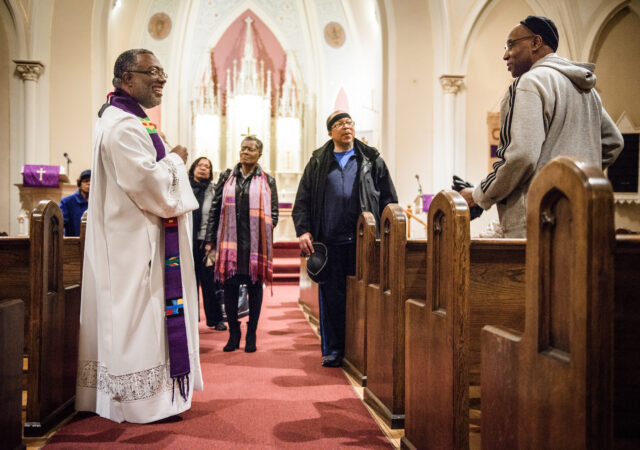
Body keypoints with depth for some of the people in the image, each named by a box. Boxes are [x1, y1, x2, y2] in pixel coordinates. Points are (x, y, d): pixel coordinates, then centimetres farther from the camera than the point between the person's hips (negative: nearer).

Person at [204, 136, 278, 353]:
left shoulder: (267, 181, 7)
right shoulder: (226, 177, 11)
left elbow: (273, 213, 7)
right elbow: (215, 209, 9)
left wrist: (264, 234, -9)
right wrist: (210, 239, 3)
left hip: (256, 243, -1)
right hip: (230, 241, 1)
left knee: (254, 286, 4)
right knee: (230, 287, 3)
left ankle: (251, 335, 15)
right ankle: (234, 333, 15)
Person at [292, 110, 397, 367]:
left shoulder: (371, 160, 11)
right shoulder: (318, 163, 12)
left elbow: (389, 199, 9)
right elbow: (302, 200, 10)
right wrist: (303, 230, -4)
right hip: (329, 240, 0)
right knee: (332, 296, 3)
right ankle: (333, 350, 14)